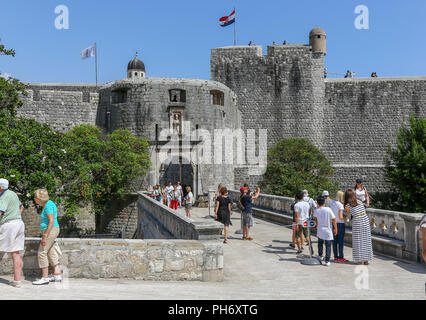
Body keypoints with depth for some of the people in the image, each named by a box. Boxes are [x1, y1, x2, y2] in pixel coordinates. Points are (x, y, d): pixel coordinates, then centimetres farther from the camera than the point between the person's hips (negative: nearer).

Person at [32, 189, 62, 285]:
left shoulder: (48, 206, -18)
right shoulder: (48, 204, 13)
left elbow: (51, 221, -23)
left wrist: (45, 237, -24)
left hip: (50, 231, -10)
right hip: (50, 231, 10)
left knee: (41, 253, -7)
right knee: (51, 253, 13)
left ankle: (45, 278, -3)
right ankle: (57, 275, 16)